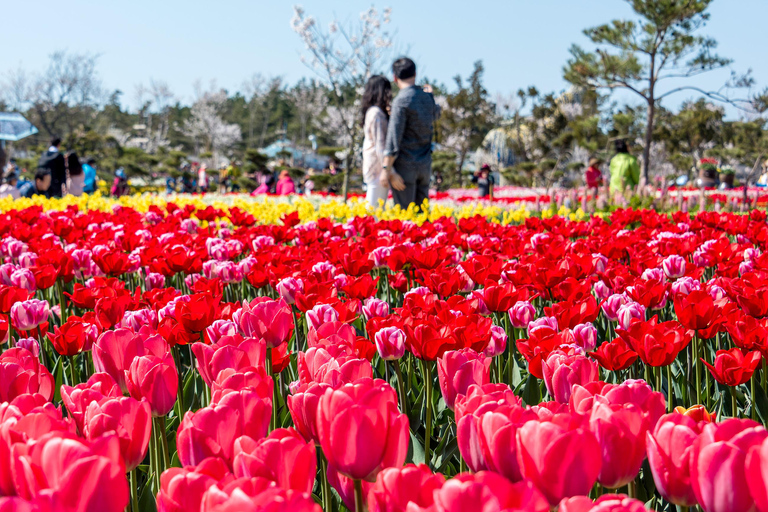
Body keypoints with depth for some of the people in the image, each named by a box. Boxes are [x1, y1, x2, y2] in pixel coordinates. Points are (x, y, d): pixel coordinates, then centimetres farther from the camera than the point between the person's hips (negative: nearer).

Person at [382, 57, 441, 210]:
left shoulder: (401, 101, -15)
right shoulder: (427, 97, 6)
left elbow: (394, 136, -18)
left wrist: (386, 170, -16)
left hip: (405, 165, -6)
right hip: (425, 164, 7)